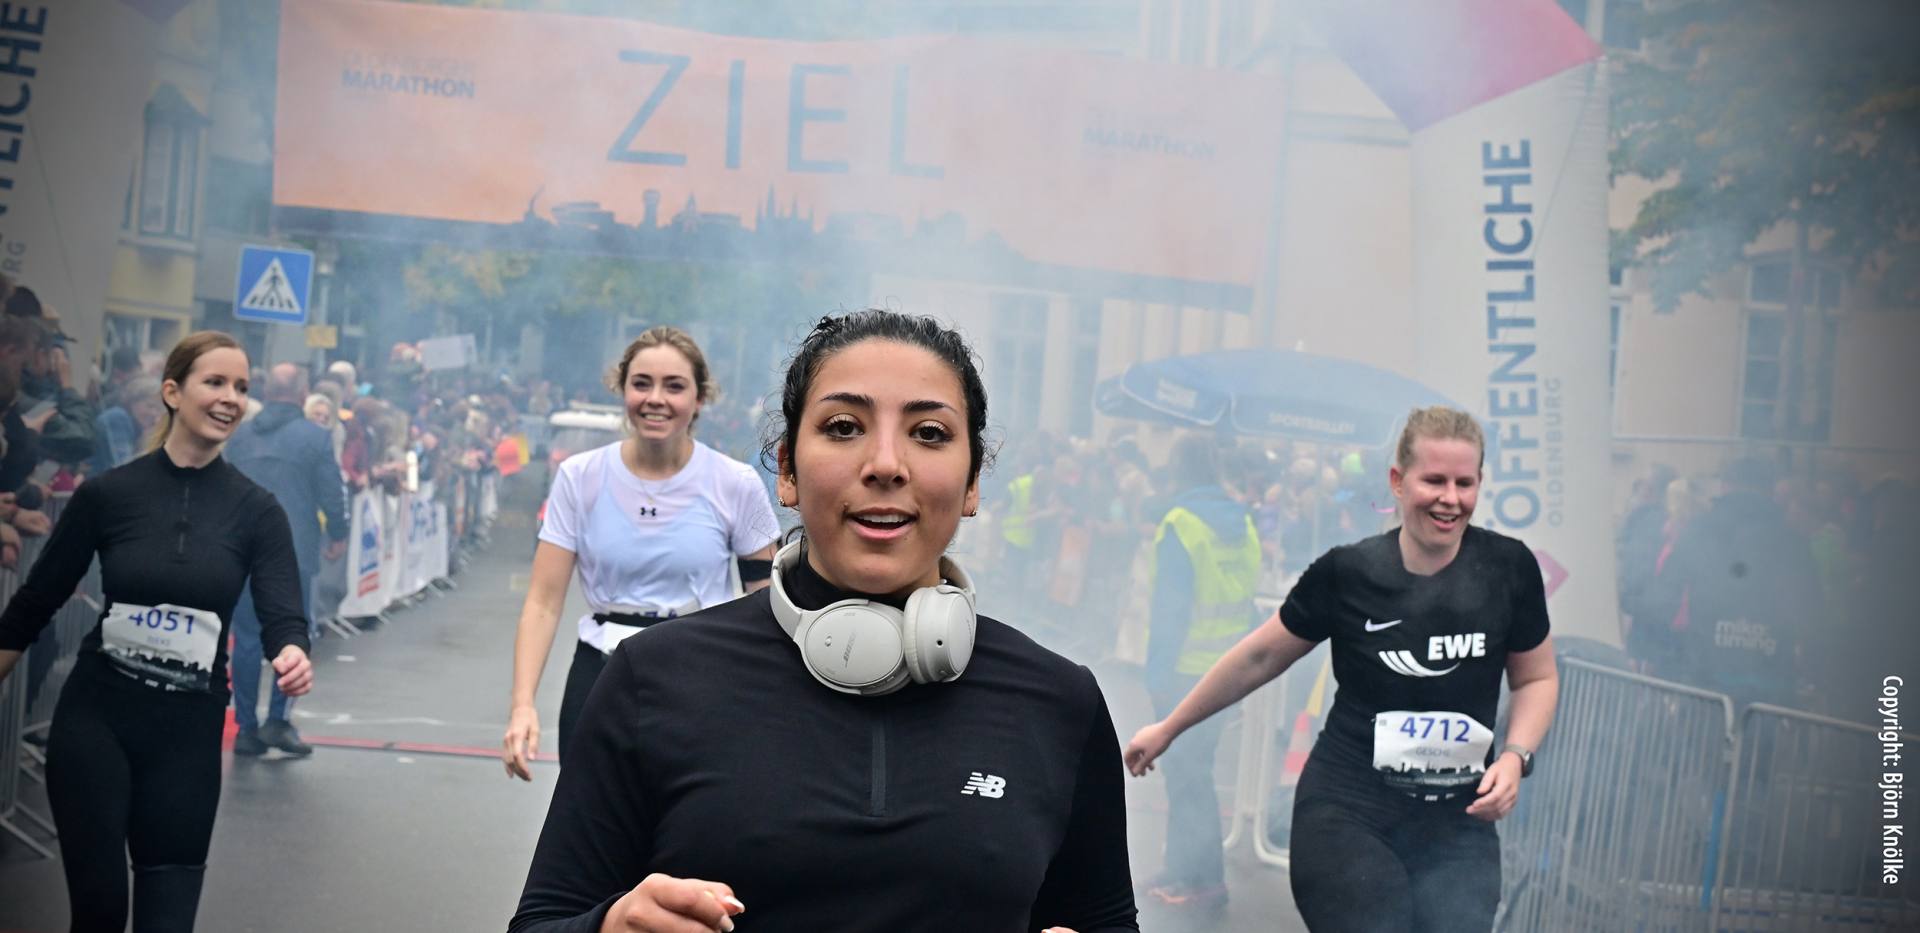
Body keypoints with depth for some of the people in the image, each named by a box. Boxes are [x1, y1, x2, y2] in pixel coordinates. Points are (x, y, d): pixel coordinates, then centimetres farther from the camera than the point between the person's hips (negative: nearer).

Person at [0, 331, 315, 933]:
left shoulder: (256, 510, -2)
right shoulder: (107, 493, -4)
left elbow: (283, 617, -12)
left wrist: (293, 657, -34)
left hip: (189, 729, 1)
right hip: (95, 714, -1)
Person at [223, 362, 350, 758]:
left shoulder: (240, 435, 8)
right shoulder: (314, 436, -5)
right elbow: (332, 492, -4)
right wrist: (337, 535, 12)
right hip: (294, 552, -3)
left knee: (246, 639, 8)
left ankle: (246, 728, 10)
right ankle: (277, 720, 0)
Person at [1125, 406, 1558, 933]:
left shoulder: (1509, 568, -3)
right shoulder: (1347, 572, -7)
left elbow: (1537, 678, 11)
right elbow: (1260, 657, 6)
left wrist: (1515, 756, -8)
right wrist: (1168, 729, 14)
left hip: (1457, 822, 2)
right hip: (1347, 810, -2)